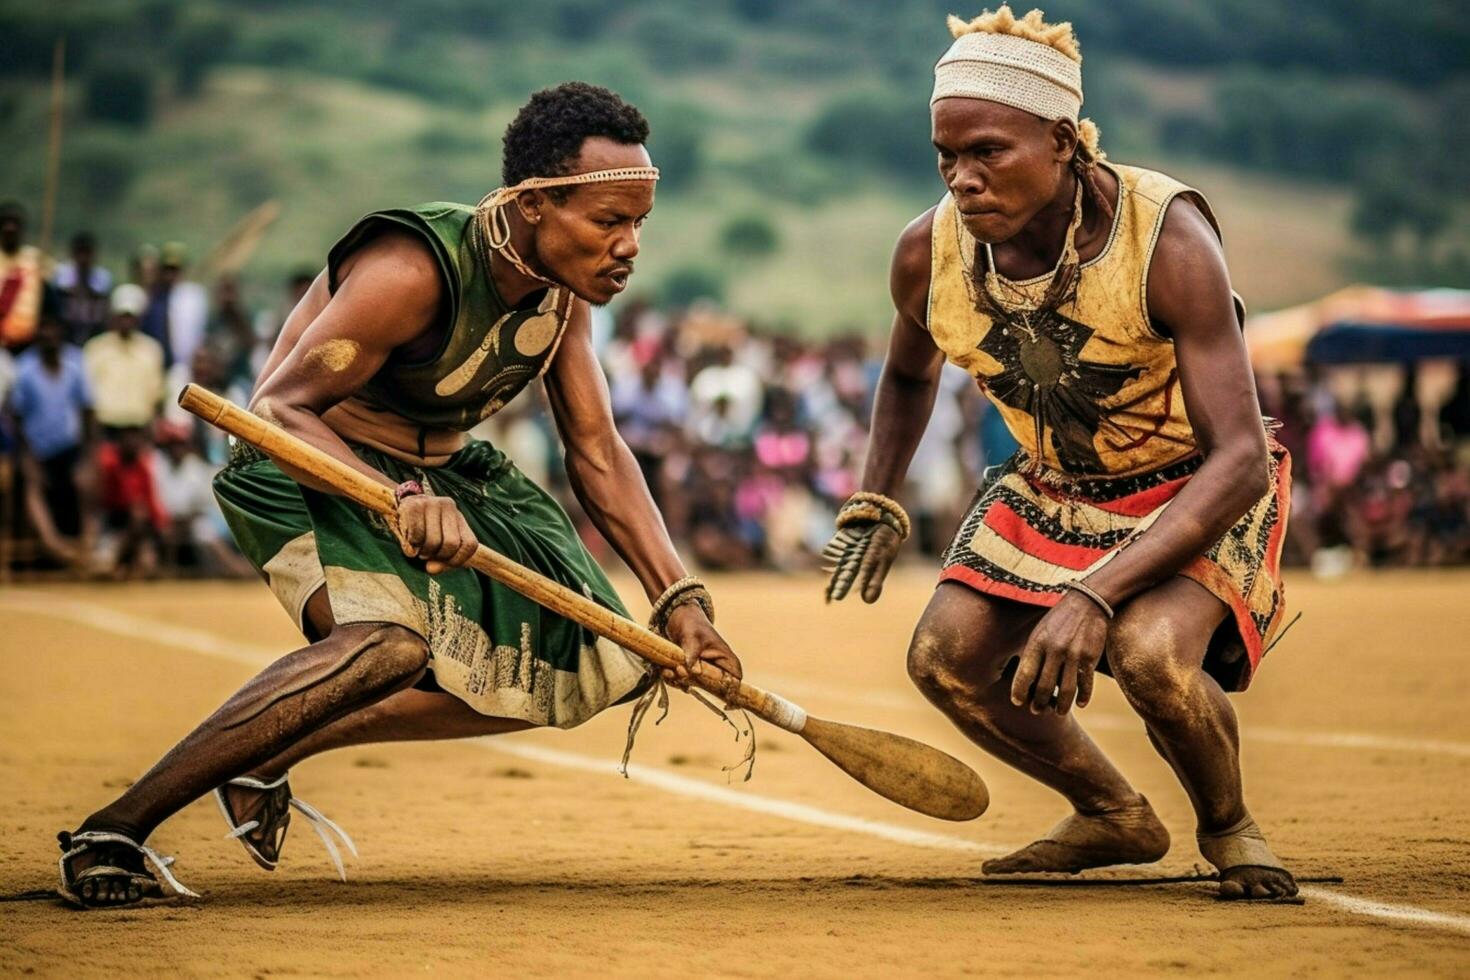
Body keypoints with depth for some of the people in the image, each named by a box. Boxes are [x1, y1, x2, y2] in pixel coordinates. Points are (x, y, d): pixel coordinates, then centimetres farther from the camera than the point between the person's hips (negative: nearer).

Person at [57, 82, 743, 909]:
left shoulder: (564, 289, -5)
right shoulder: (414, 272, -30)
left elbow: (599, 454, 0)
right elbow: (276, 410, -31)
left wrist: (679, 598, -10)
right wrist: (400, 500, -46)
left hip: (437, 474, 9)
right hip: (309, 469, -9)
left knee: (568, 666, 6)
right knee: (392, 640, -35)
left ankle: (266, 757, 7)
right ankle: (112, 831, -31)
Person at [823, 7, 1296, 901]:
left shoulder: (1166, 237, -32)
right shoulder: (930, 253, -16)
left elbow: (1241, 457, -36)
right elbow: (910, 374, 12)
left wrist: (1094, 595, -45)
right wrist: (878, 506, -2)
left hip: (1199, 487, -6)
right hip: (1054, 488, 6)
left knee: (1149, 651, -32)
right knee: (946, 658, -11)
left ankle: (1230, 827, 1)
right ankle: (1114, 818, 16)